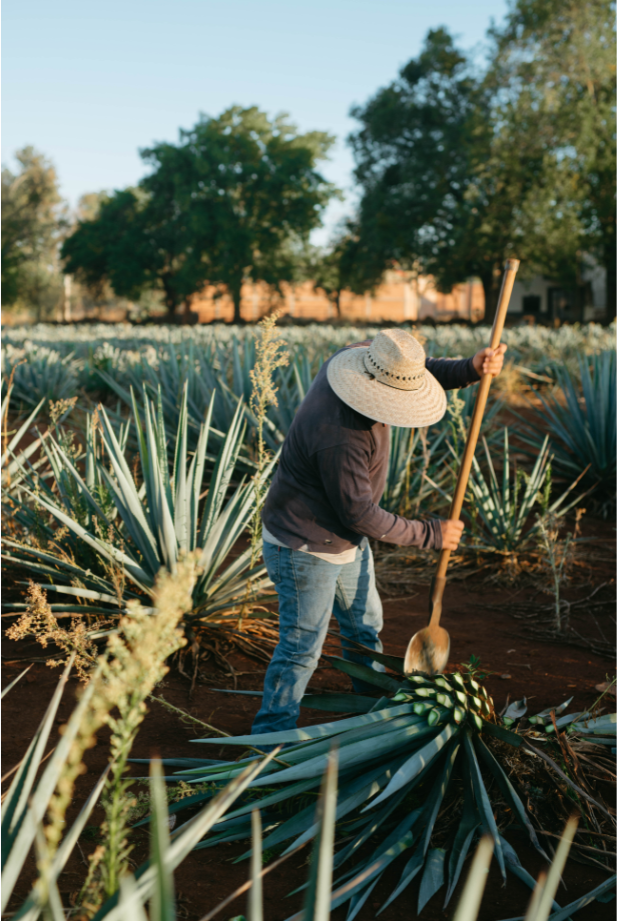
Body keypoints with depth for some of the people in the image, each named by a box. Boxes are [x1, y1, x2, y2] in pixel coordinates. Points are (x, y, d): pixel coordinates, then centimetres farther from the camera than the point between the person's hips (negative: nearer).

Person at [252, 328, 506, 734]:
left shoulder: (361, 356, -12)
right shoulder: (339, 438, -37)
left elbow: (424, 371, 2)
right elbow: (360, 514, -27)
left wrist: (471, 369, -18)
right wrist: (428, 534, -16)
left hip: (347, 541, 10)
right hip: (305, 549, -10)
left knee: (365, 624, 24)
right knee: (301, 649, 0)